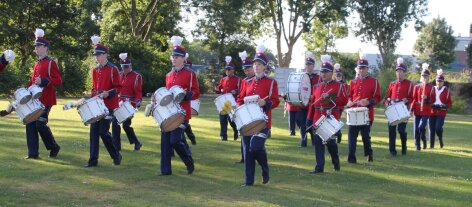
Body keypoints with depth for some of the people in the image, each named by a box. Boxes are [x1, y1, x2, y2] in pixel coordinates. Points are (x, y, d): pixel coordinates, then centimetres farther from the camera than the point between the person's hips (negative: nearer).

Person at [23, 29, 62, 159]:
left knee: (40, 124, -9)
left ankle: (54, 147, 12)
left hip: (45, 100, -8)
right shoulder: (37, 64, 16)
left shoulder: (51, 63, -7)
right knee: (30, 124, 2)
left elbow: (58, 81, -13)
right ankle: (33, 153, 6)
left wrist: (43, 81, -24)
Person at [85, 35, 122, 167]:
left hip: (108, 105, -6)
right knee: (94, 131, 1)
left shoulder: (113, 69, -7)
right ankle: (93, 159, 5)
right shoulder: (95, 70, 12)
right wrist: (93, 96, 2)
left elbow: (118, 88, -7)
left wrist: (107, 94, -22)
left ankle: (116, 155, 11)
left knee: (103, 131, -9)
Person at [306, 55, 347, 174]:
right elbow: (313, 102, 16)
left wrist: (330, 97, -20)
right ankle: (319, 167, 4)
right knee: (318, 142, 0)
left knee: (330, 142, -1)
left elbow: (344, 101, -9)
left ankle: (336, 163, 25)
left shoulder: (339, 86, 0)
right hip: (318, 119, 5)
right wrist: (309, 119, 13)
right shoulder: (318, 86, 15)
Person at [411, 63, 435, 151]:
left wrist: (427, 98, -16)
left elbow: (433, 100, 4)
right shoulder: (417, 87, 8)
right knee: (416, 129, 1)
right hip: (417, 111, 3)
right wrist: (412, 109, -2)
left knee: (421, 126, -16)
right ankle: (417, 145, 13)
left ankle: (424, 140, 12)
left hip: (426, 111, -3)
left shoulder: (431, 87, 3)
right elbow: (414, 99, 7)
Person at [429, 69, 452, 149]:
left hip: (441, 112, -2)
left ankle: (440, 139, 13)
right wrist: (431, 105, -7)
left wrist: (445, 106, -14)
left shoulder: (447, 90, 6)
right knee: (432, 128, 0)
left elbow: (450, 103, 6)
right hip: (432, 112, 2)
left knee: (438, 127, -15)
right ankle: (431, 145, 9)